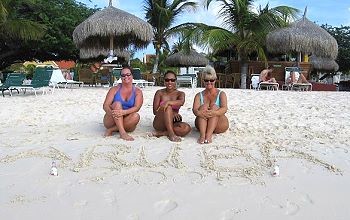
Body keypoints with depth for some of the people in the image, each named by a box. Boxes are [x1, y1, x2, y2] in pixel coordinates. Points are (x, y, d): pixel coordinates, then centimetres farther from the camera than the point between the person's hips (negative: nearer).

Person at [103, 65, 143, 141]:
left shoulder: (137, 92, 3)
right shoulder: (114, 89, 4)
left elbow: (137, 107, -14)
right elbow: (105, 105, -7)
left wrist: (123, 112, -35)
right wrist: (112, 113, -32)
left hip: (126, 123, 0)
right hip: (111, 122, 0)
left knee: (136, 116, -30)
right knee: (117, 104, -26)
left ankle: (111, 130, -22)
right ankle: (122, 133, -39)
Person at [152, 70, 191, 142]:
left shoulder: (180, 93, 6)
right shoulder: (159, 93, 2)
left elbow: (181, 102, -20)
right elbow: (155, 111, -7)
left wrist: (169, 102, -38)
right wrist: (171, 113, -19)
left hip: (172, 123, 2)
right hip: (159, 123, -2)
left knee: (187, 128, -30)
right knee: (167, 107, -31)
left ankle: (162, 133, -21)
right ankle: (171, 134, -32)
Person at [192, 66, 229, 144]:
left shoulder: (221, 94, 6)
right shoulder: (199, 95, 10)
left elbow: (224, 108, -13)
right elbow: (194, 109, -9)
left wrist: (215, 113, -36)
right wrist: (198, 112, -35)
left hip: (219, 126, -1)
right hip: (202, 124, 1)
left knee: (214, 106, -23)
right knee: (204, 106, -22)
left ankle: (209, 135, -44)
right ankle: (202, 134, -44)